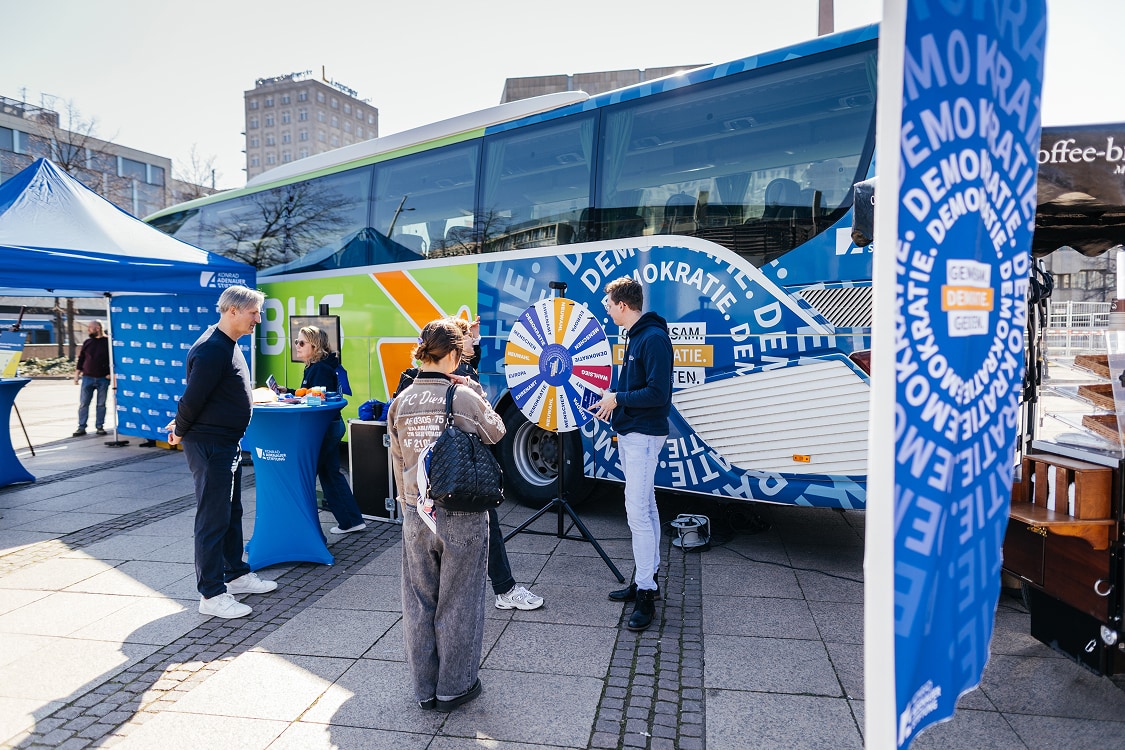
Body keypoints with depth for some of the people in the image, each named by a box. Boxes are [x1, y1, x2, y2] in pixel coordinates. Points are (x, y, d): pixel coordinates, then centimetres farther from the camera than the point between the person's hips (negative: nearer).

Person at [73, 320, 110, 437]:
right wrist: (76, 375, 8)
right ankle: (81, 427, 6)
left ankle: (100, 427, 12)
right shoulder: (87, 343, 10)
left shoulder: (107, 342, 0)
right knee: (83, 404, 1)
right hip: (87, 378, 3)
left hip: (103, 379, -3)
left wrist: (110, 373, -8)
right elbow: (81, 360, 13)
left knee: (101, 404, 4)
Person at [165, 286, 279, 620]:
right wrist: (181, 432, -5)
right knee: (213, 518, -2)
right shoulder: (212, 351, -22)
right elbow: (193, 396, -21)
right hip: (209, 446, -10)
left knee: (232, 513, 19)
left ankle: (236, 574, 33)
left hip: (228, 445, 10)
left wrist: (184, 424, 16)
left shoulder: (229, 345, 11)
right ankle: (211, 595, 7)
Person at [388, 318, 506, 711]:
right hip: (461, 516, -3)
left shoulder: (400, 403, 0)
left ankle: (425, 690, 28)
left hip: (416, 516, 4)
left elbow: (398, 462, 9)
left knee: (419, 603, 15)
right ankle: (454, 687, 24)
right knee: (457, 604, 11)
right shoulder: (464, 397, -12)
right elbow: (496, 433, 5)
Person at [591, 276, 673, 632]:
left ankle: (645, 595, -4)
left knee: (637, 511, -11)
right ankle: (647, 579, 26)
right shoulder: (635, 337, 14)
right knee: (645, 509, 16)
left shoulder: (654, 339, -18)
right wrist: (610, 403, 8)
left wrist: (618, 398, -15)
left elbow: (658, 393, -24)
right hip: (630, 433, 11)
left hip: (644, 436, -11)